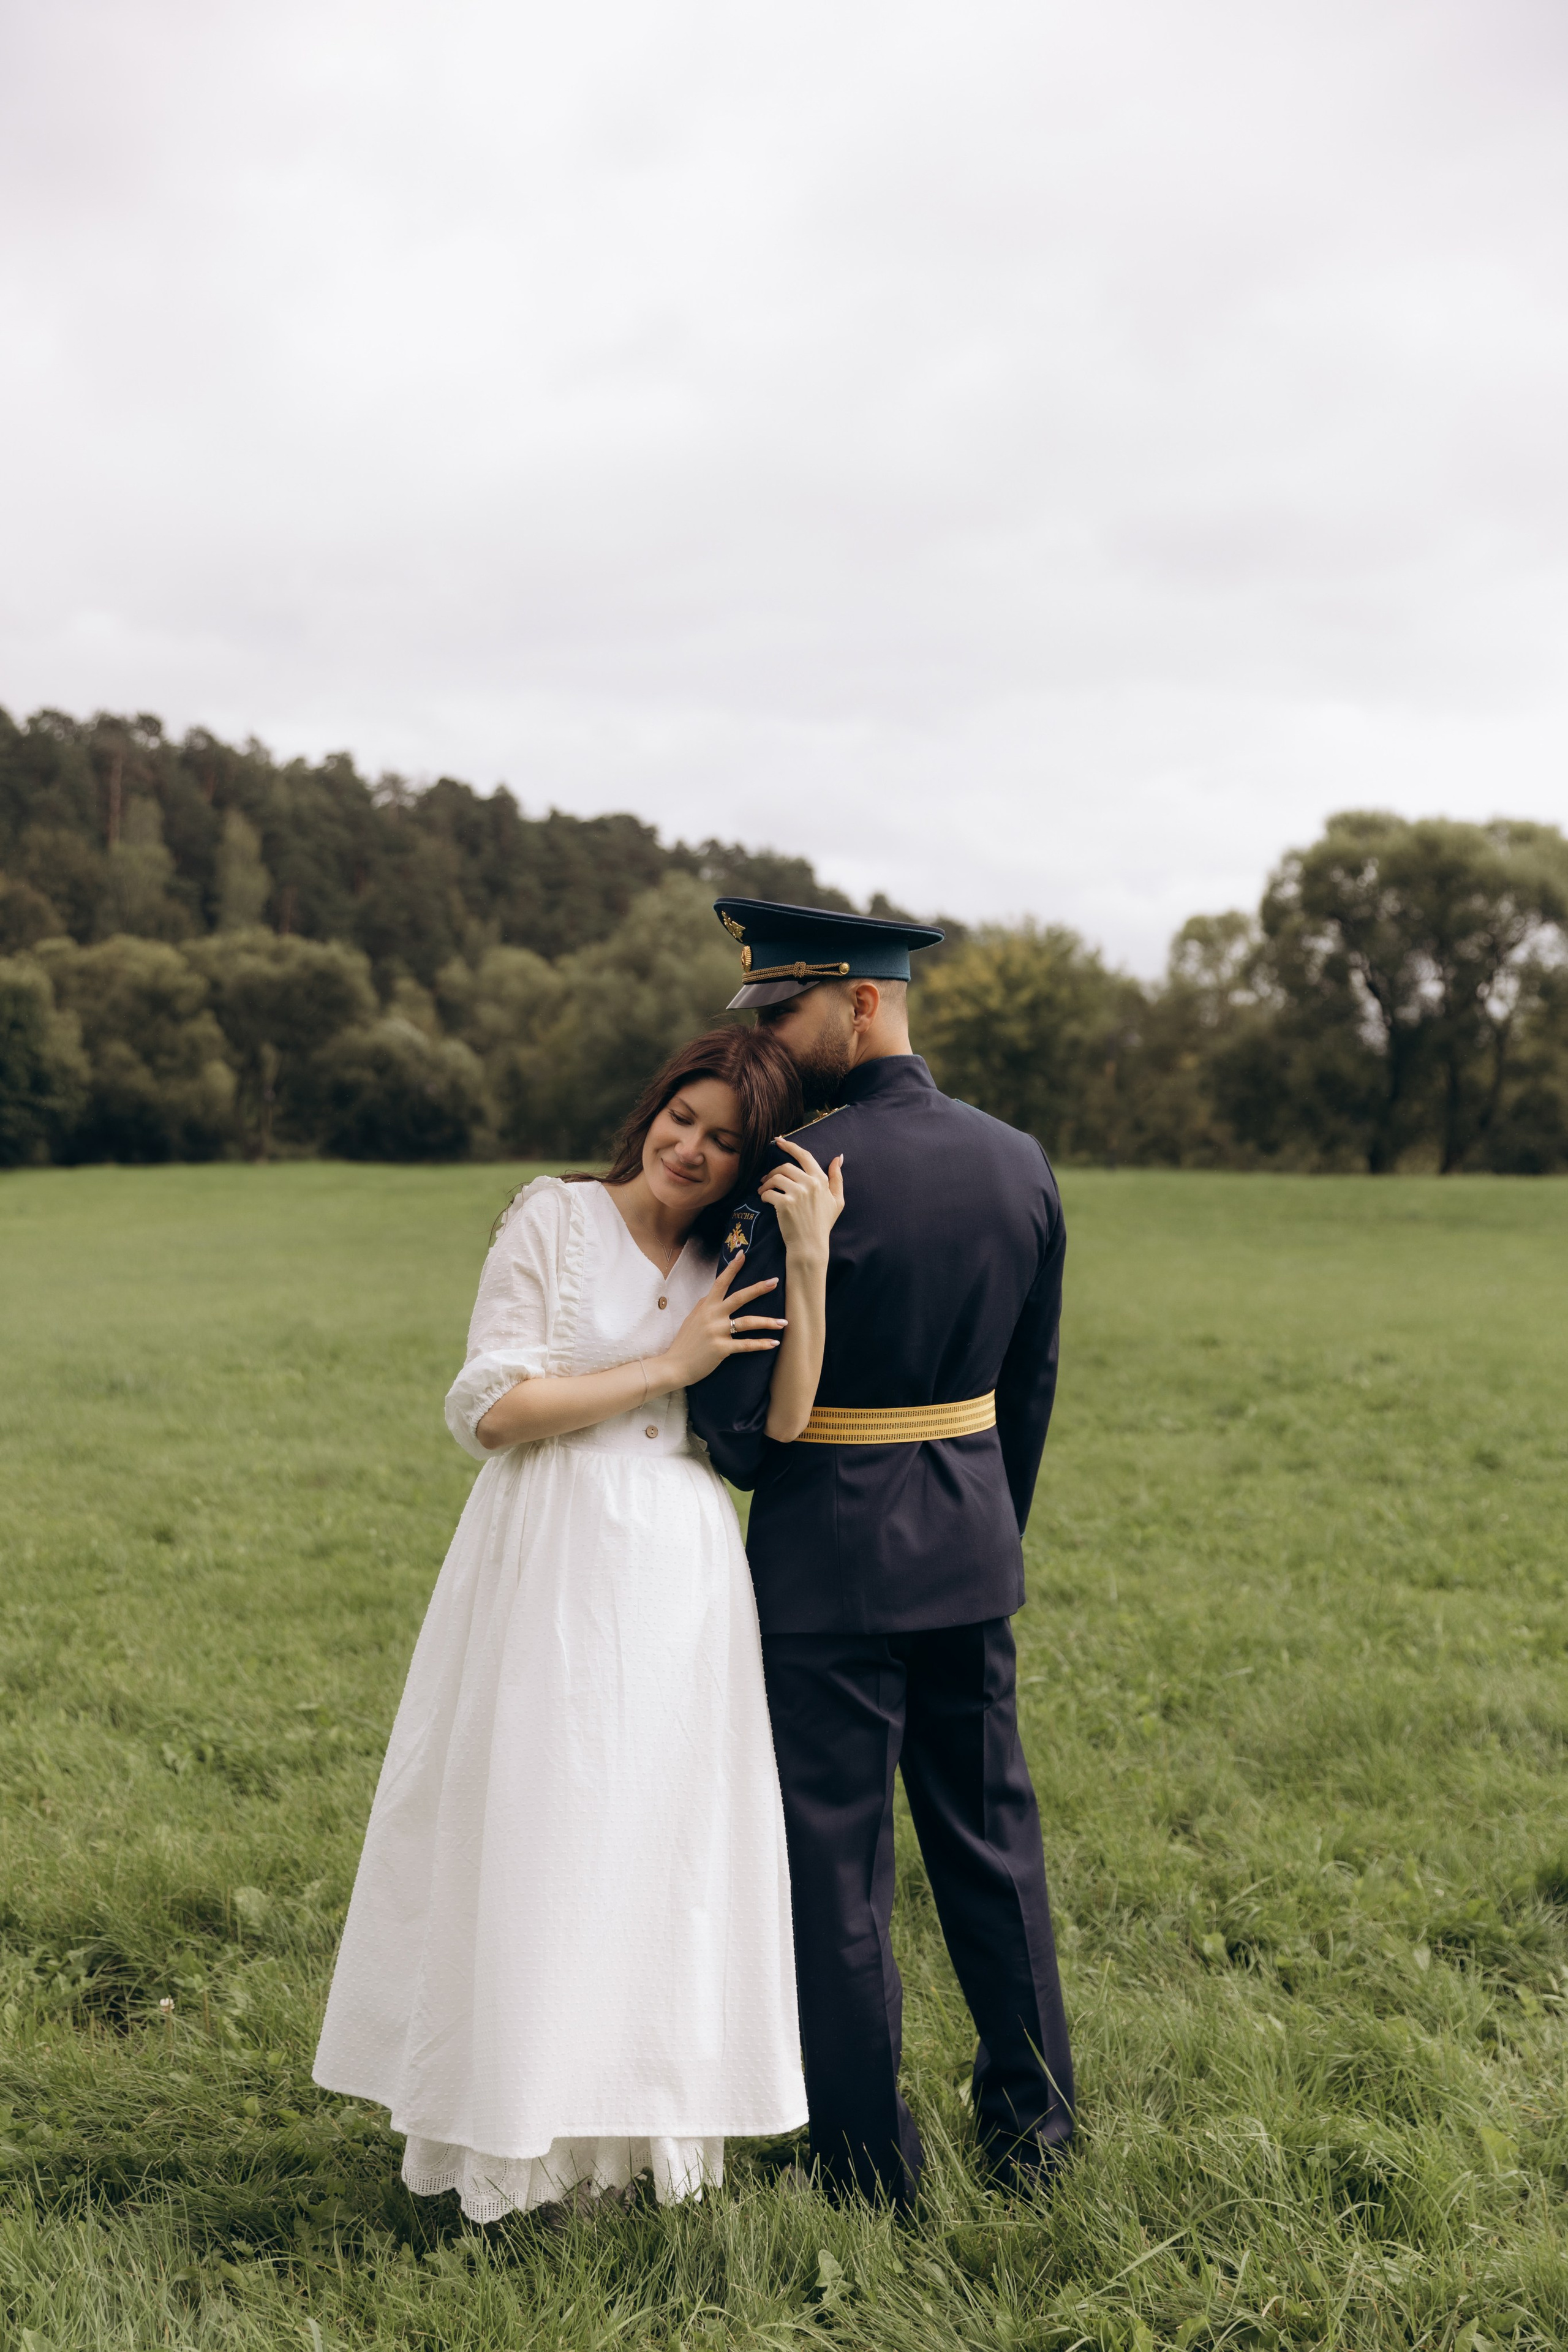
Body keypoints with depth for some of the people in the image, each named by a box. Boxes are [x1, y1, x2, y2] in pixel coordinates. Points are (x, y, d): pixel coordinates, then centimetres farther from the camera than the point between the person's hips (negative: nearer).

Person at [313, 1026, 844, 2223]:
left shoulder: (733, 1264, 11)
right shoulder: (558, 1218, -2)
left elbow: (783, 1421, -6)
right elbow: (494, 1407, -10)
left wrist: (809, 1264, -14)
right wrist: (666, 1369, -8)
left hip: (683, 1572, 4)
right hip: (554, 1561, -4)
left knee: (664, 1841, 8)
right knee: (537, 1841, 1)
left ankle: (643, 2117, 22)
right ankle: (521, 2133, 14)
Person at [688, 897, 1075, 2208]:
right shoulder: (1020, 1162, 3)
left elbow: (740, 1421, -17)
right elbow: (1033, 1381, 11)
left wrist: (743, 1459, 6)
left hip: (831, 1557, -7)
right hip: (973, 1548, 7)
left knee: (836, 1866, 5)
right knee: (990, 1835, 18)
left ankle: (873, 2176, 15)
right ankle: (1034, 2126, 29)